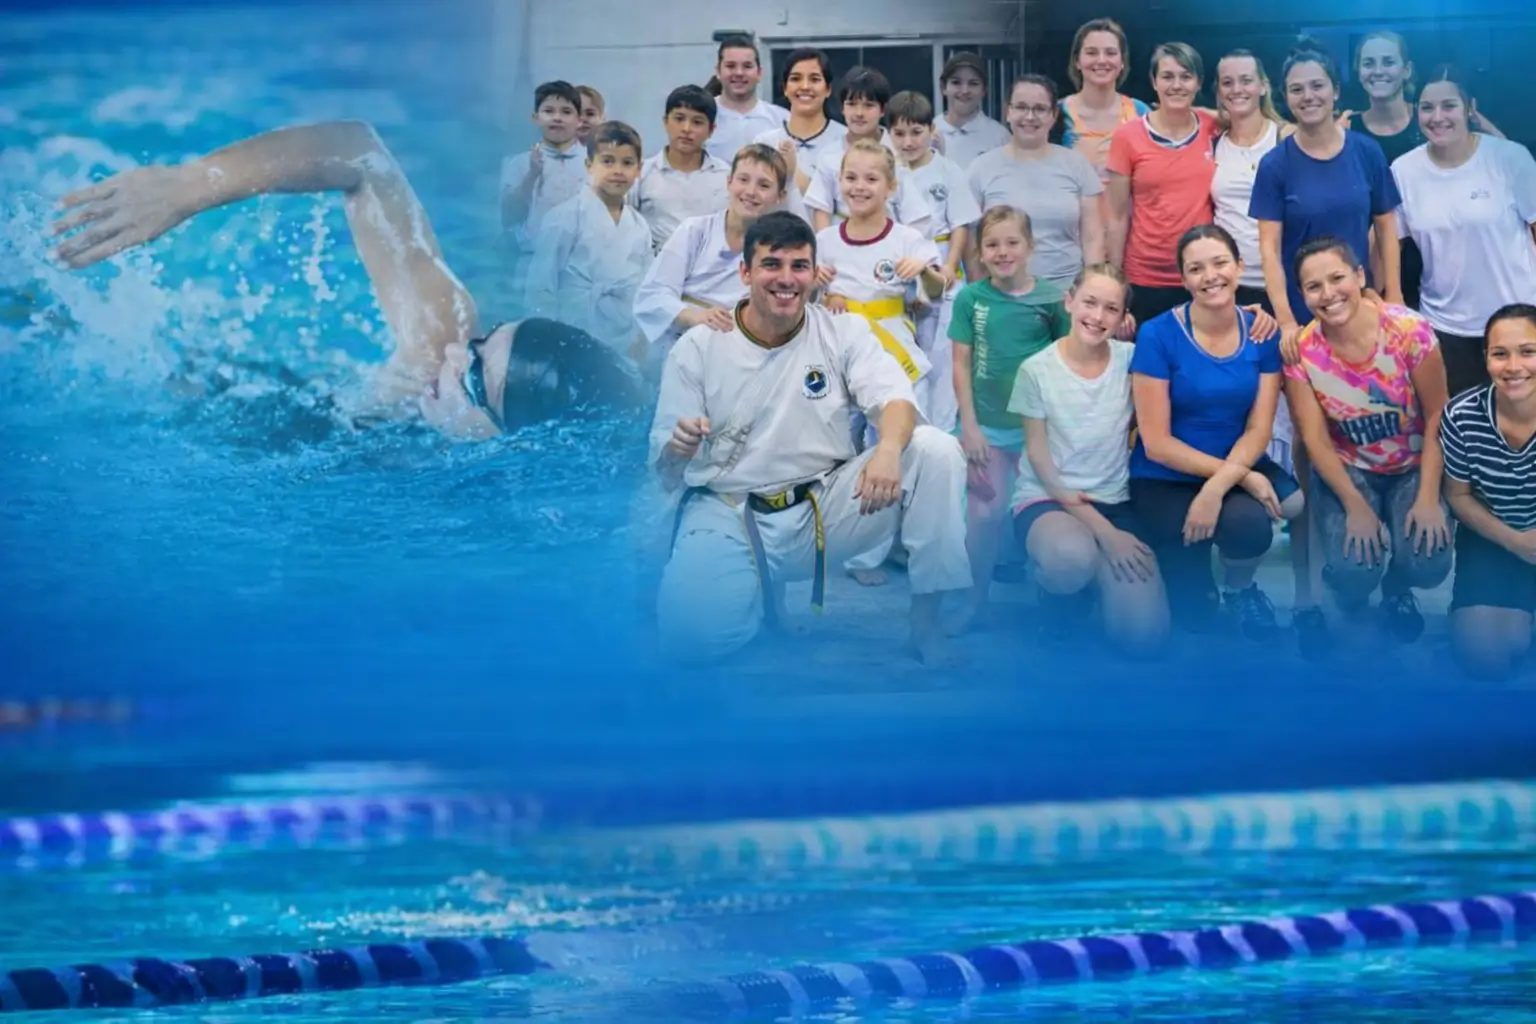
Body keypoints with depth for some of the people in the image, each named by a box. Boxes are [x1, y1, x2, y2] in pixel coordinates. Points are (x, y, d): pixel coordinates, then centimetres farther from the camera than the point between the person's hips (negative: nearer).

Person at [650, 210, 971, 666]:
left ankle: (926, 619, -11)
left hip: (827, 505, 1)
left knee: (936, 449, -22)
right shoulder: (696, 349, -1)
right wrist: (678, 447, -28)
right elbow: (666, 467, -1)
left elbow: (895, 400, -14)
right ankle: (763, 589, 11)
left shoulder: (844, 332, 1)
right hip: (729, 514, -1)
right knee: (692, 635, -28)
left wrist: (889, 449, -39)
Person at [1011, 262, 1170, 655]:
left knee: (1144, 637, -16)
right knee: (1072, 558, -41)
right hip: (1047, 498, -3)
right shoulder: (1037, 370, -6)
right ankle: (1059, 592, -1)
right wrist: (1101, 528, -14)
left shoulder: (1130, 359, 1)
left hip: (1115, 501, 3)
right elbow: (1038, 454, -6)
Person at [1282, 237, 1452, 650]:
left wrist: (1428, 497, -20)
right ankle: (1351, 596, 15)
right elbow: (1315, 440, -10)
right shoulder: (1301, 352, -16)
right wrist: (1355, 506, -20)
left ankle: (1397, 590, 15)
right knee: (1354, 569, -27)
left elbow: (1437, 417, -13)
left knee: (1427, 561, -26)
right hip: (1347, 470, 0)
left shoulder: (1409, 331, -20)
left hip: (1415, 467, 0)